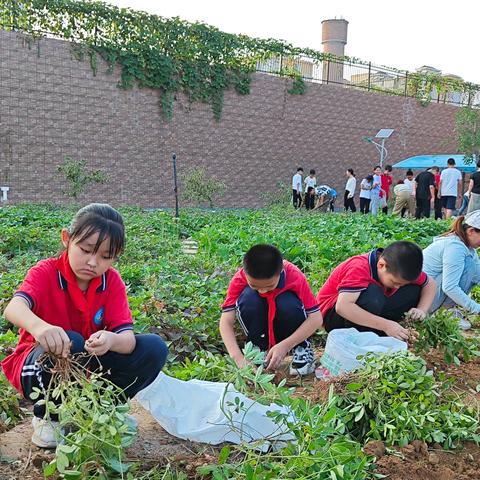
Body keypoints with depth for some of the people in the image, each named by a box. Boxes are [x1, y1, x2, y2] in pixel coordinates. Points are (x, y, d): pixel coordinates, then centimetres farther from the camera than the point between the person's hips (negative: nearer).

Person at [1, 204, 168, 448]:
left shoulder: (112, 281, -8)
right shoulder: (46, 272, -16)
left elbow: (127, 337, -20)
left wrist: (111, 340, -45)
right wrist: (38, 326, -62)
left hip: (90, 367, 3)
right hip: (37, 366, -3)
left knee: (155, 348, -16)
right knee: (69, 342, -37)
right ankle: (48, 416, -9)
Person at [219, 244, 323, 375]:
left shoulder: (295, 277, -28)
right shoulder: (240, 279, -25)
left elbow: (316, 319, -28)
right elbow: (226, 322, -27)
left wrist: (284, 346, -36)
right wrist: (239, 358, -40)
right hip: (259, 323, 1)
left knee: (288, 303, -34)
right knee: (248, 298, -30)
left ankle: (301, 348, -8)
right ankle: (259, 349, -11)